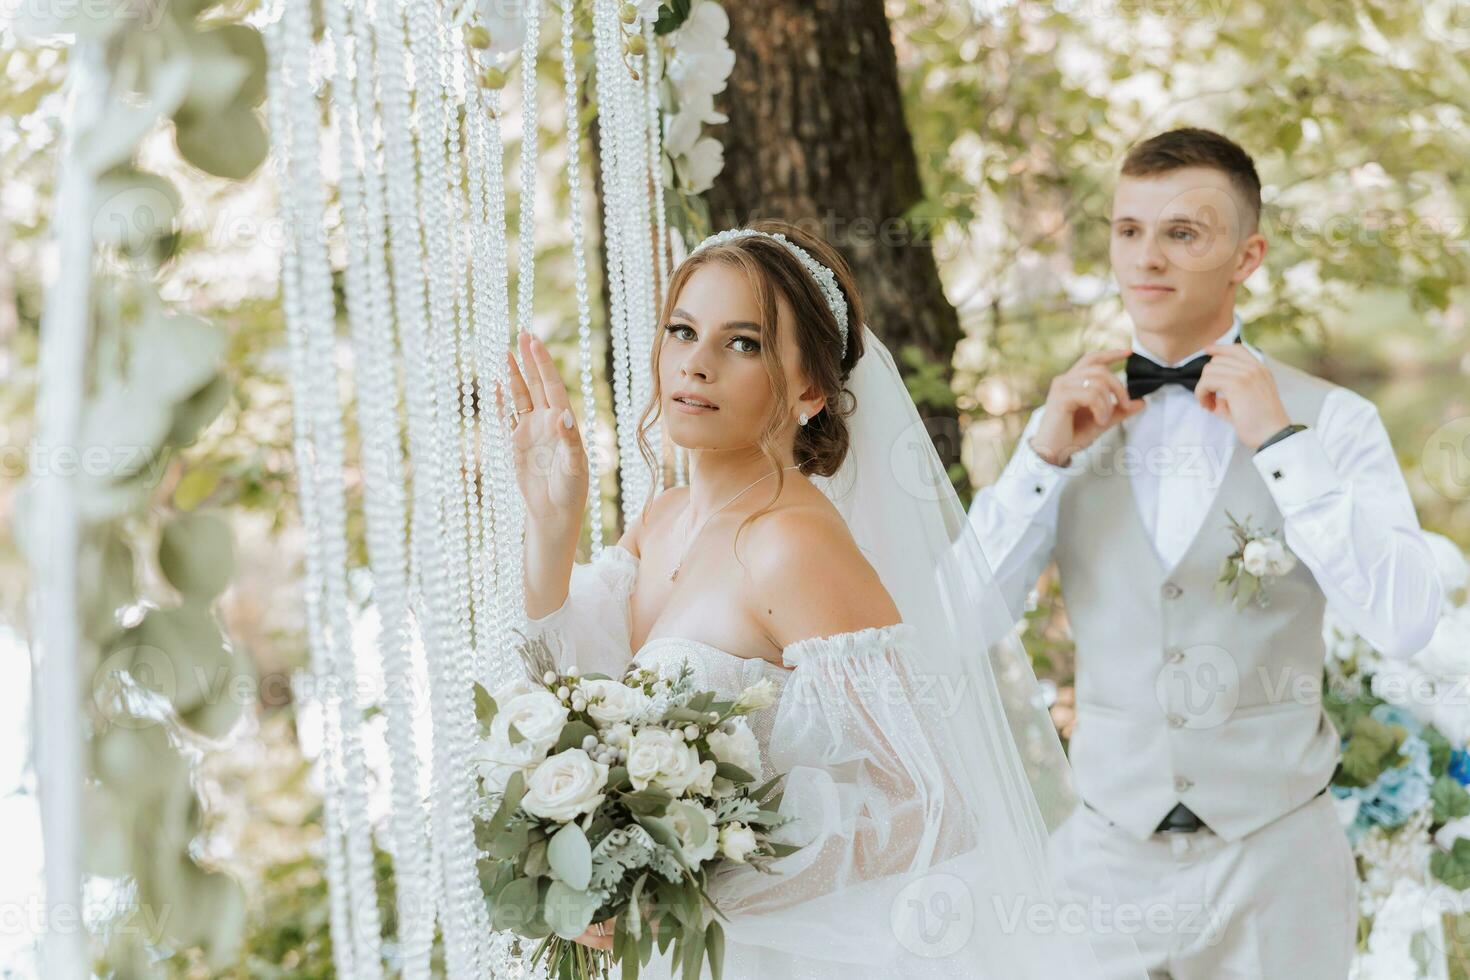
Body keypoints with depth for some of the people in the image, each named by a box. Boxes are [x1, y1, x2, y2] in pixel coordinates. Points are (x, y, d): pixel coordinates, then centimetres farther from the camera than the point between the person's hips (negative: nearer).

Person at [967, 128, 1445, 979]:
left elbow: (1407, 625, -19)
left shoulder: (1332, 421, -6)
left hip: (1275, 854, -2)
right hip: (1106, 842, 2)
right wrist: (1045, 458, -14)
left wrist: (1280, 443, -20)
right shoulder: (1073, 423, 2)